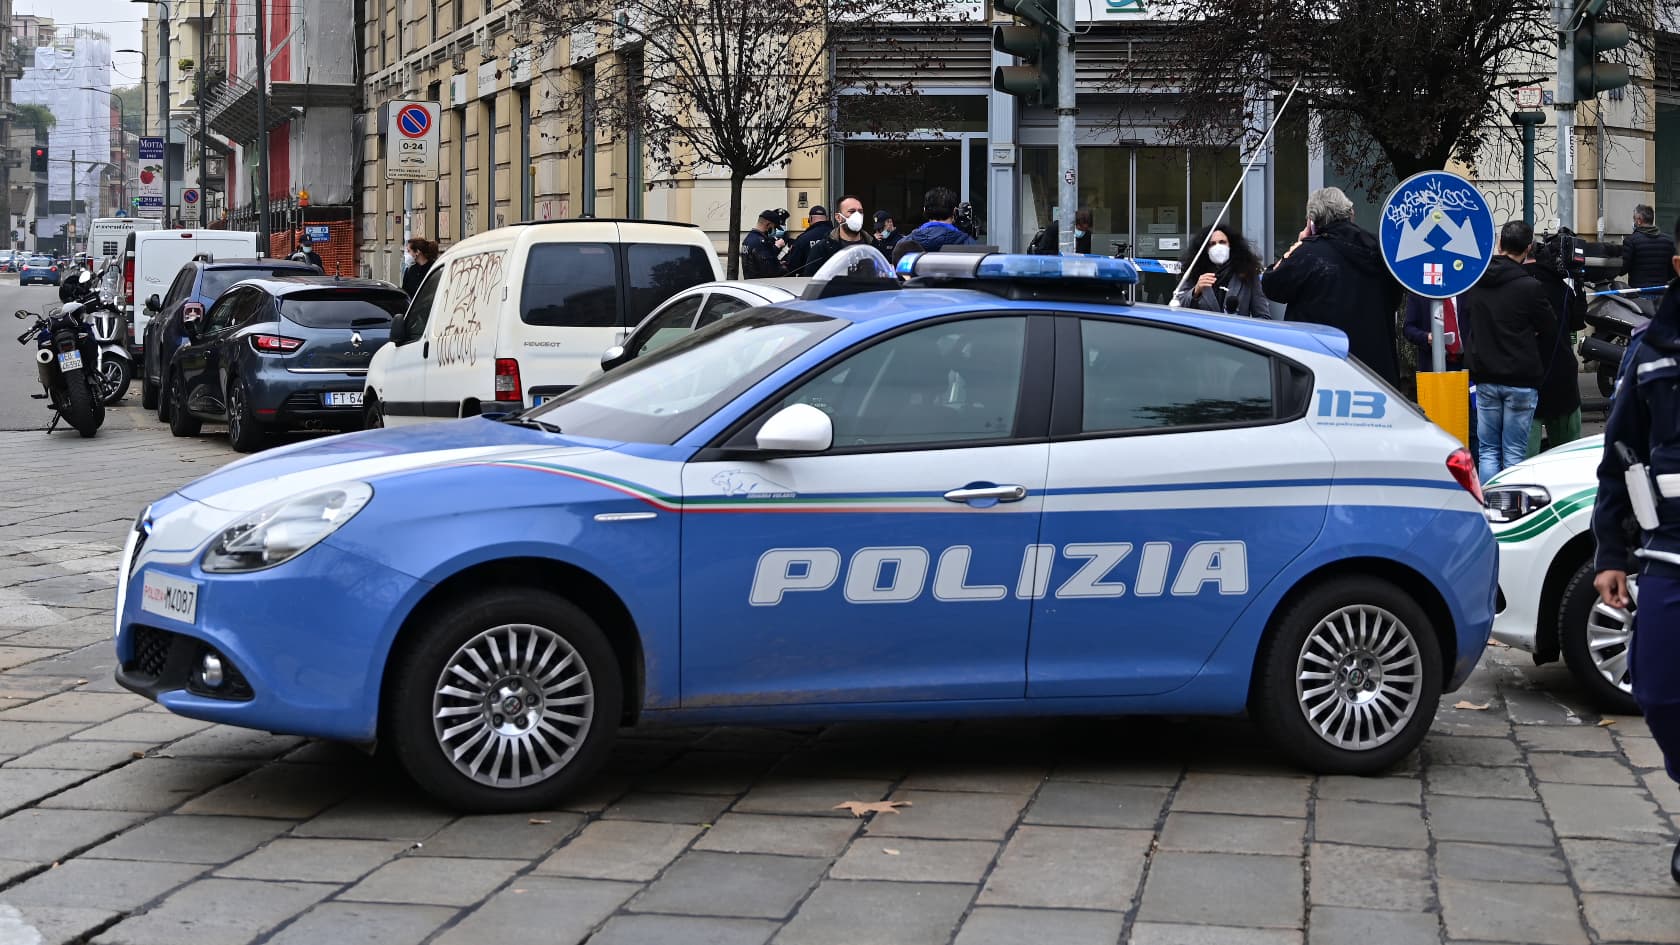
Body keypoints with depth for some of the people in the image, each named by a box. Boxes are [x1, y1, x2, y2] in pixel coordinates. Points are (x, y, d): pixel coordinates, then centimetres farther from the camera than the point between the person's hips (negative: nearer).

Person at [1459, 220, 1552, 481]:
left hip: (1484, 378, 4)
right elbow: (1549, 329, -1)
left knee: (1488, 452, 8)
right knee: (1514, 455, 1)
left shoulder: (1473, 281, 1)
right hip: (1521, 380, -4)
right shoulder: (1530, 286, -13)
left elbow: (1464, 321, 16)